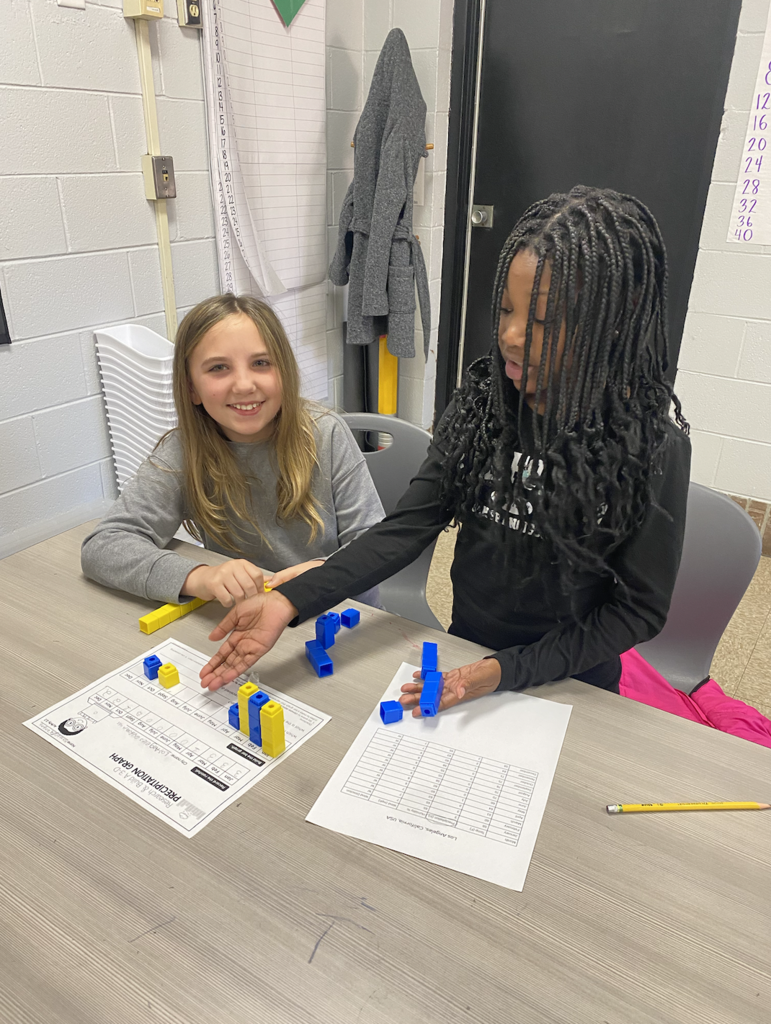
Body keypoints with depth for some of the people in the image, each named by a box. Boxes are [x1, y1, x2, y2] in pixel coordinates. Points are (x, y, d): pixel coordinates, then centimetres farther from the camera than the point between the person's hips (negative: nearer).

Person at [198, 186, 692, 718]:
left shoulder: (652, 444, -20)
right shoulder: (483, 398, -10)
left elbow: (638, 608, -14)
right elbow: (409, 525, -14)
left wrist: (504, 672, -23)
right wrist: (288, 602, -25)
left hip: (565, 684, -3)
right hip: (464, 653, 3)